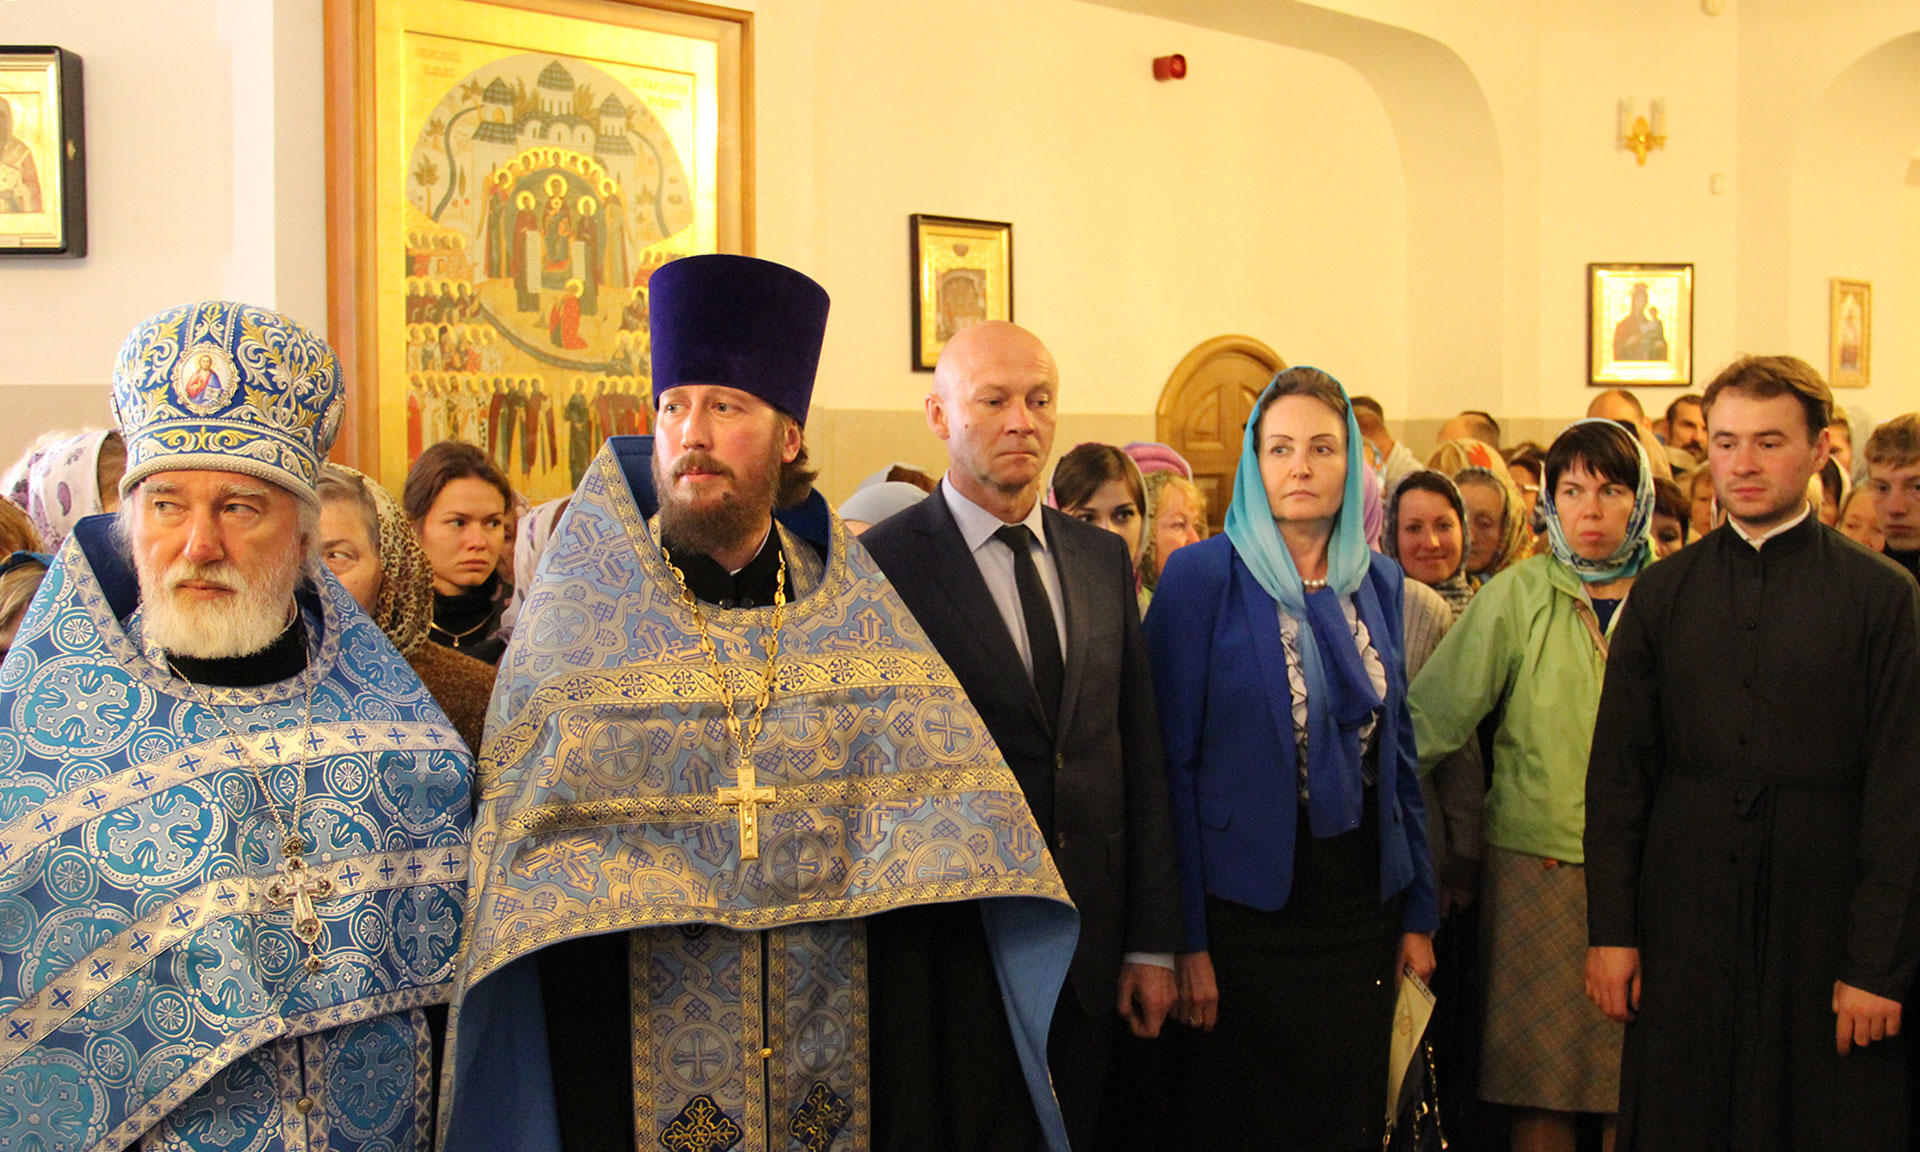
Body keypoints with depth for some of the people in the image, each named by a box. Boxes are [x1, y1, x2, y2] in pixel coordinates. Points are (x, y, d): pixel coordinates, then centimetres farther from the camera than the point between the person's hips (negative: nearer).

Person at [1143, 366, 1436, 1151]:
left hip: (1361, 902, 5)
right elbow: (1172, 759, -11)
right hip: (1248, 904, -5)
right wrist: (1187, 939, -14)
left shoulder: (1378, 581, 7)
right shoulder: (1203, 576, -9)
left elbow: (1398, 750, 12)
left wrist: (1419, 911, 8)